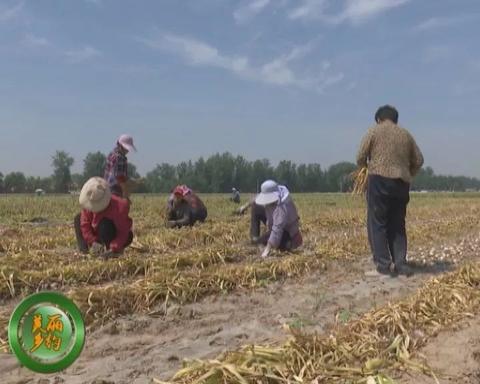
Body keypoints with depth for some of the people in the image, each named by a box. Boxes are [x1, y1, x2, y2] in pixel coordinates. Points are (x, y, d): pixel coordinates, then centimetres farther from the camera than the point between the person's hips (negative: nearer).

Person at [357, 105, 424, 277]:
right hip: (402, 184, 5)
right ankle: (400, 264, 7)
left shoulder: (374, 131, 3)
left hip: (379, 181, -5)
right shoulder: (406, 134, 16)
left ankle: (383, 265, -5)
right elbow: (418, 160, 14)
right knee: (397, 225, 11)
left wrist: (368, 167, 19)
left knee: (377, 224, -1)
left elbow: (360, 158, -2)